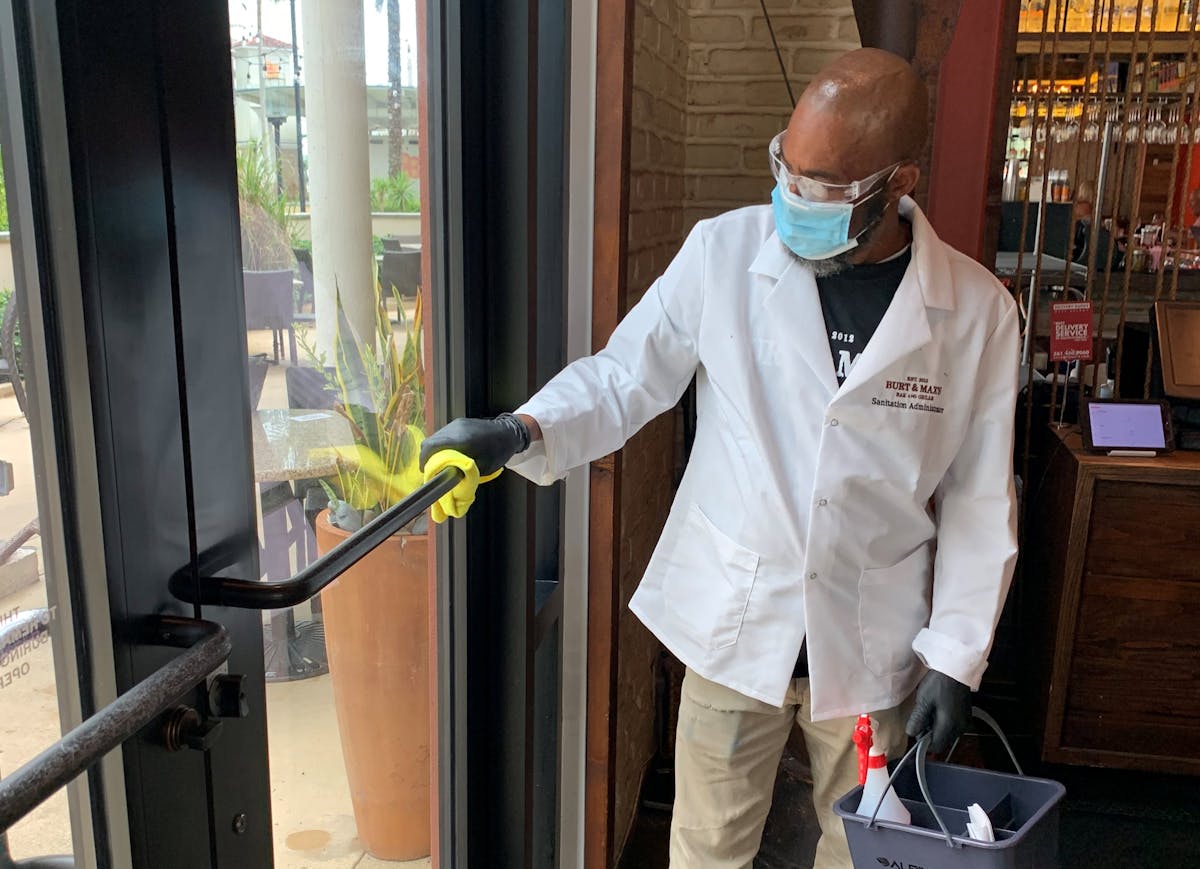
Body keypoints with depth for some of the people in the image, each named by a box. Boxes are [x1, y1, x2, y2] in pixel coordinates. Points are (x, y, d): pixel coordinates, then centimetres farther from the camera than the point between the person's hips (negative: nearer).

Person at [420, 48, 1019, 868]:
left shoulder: (978, 310, -10)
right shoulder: (722, 253, -12)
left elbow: (980, 503, -3)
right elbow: (624, 377, -4)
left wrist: (956, 656, -3)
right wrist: (520, 432, -23)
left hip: (874, 647, 1)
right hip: (733, 625, 0)